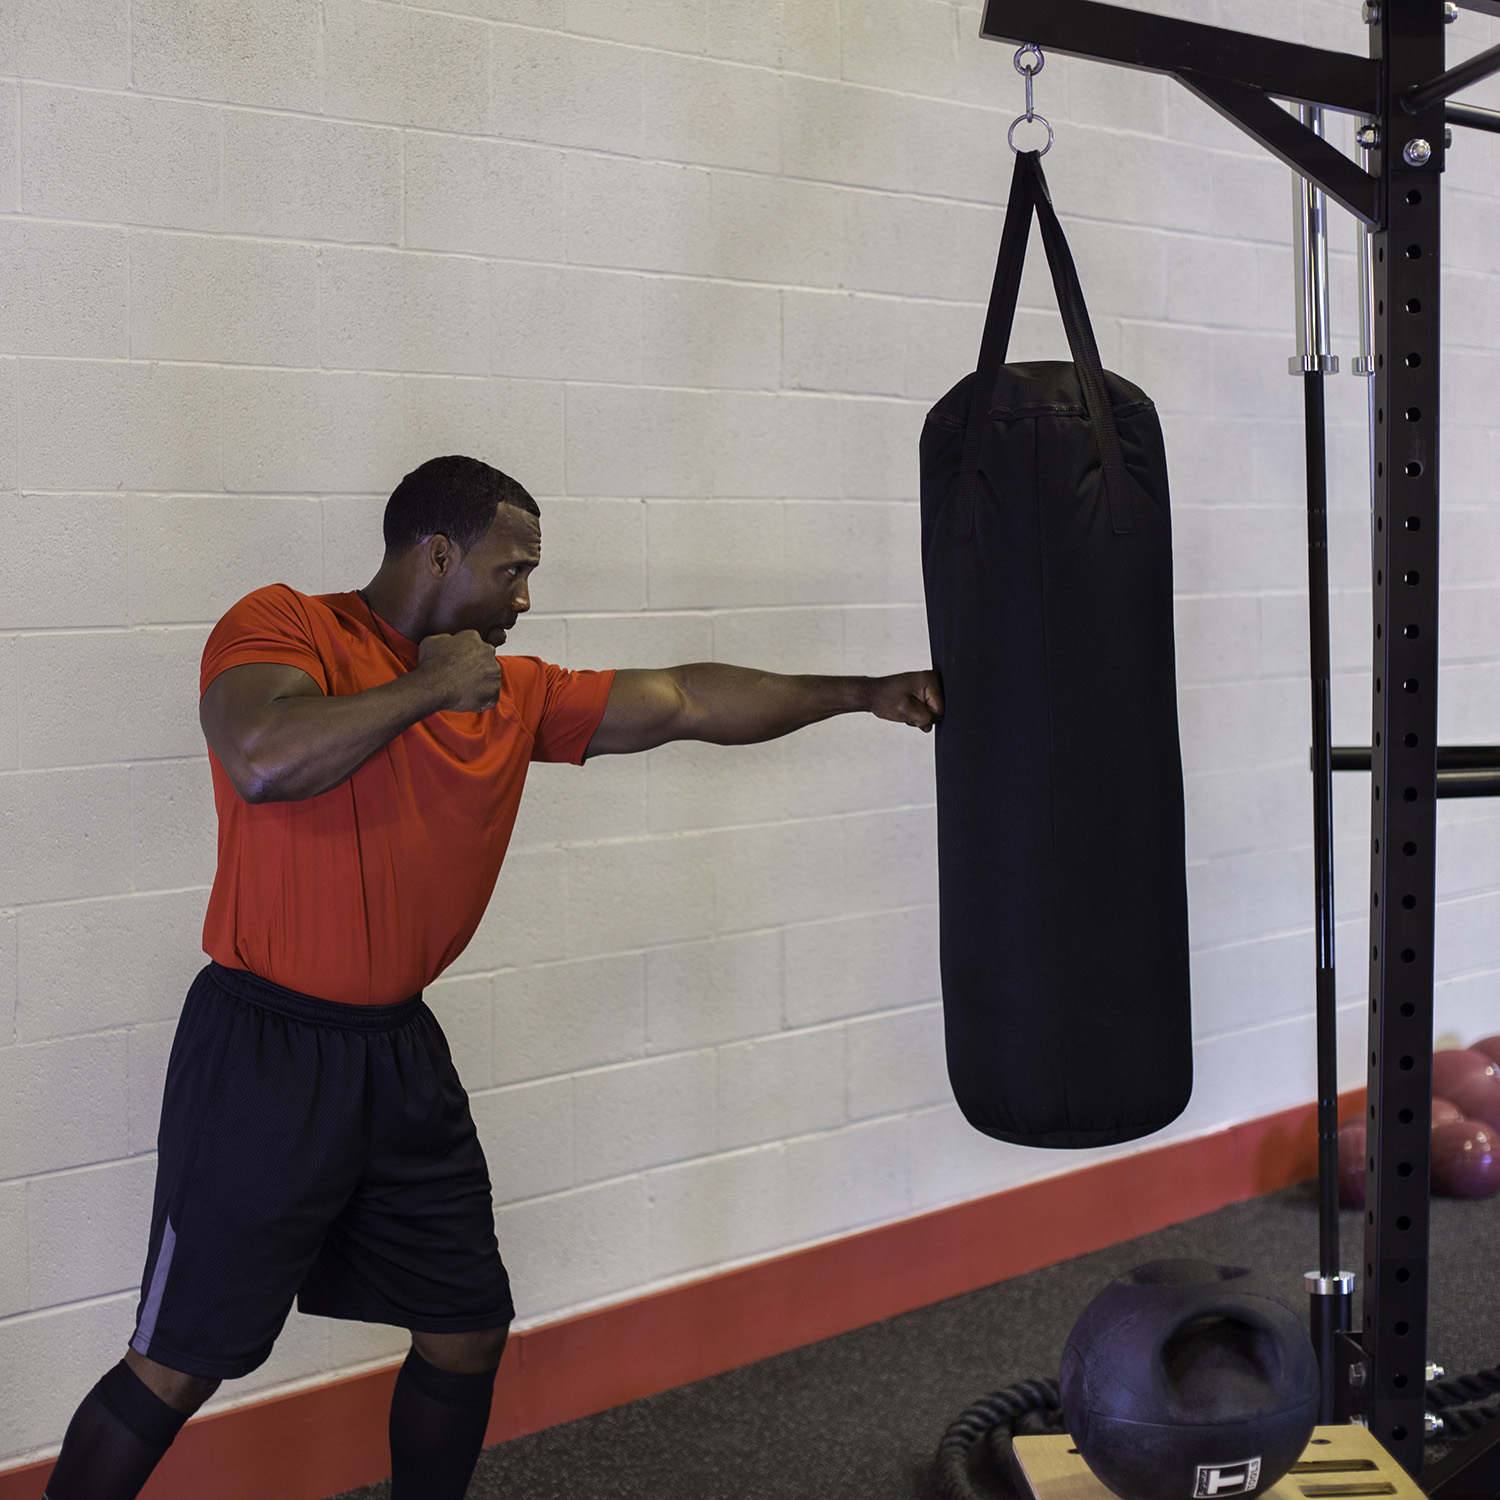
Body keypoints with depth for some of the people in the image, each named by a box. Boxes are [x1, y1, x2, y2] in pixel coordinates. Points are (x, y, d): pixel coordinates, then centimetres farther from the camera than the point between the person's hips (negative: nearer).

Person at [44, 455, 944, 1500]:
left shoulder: (517, 694, 8)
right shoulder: (285, 626, -11)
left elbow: (687, 703, 12)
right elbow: (263, 760, -31)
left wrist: (865, 694, 12)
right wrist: (433, 686, -20)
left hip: (401, 1052, 7)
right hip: (265, 1056, -7)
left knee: (469, 1327, 15)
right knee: (180, 1366, -1)